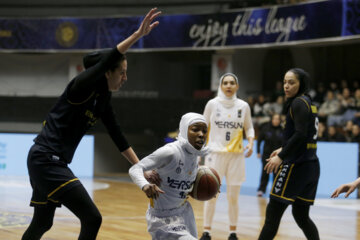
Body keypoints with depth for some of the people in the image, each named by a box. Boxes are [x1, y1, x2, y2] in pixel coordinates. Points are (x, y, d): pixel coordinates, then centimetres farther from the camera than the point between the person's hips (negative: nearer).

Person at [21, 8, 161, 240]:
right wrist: (138, 34, -38)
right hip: (45, 159, -10)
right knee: (92, 218, -13)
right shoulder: (82, 86, -14)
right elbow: (109, 59, -32)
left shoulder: (103, 100, 11)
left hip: (53, 162, 10)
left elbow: (119, 138, 13)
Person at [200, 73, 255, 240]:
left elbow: (249, 127, 15)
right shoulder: (212, 104, 0)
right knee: (211, 196, -2)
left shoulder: (243, 106, 3)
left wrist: (251, 143, -3)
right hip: (215, 153, -1)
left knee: (233, 197, 5)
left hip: (236, 155, 1)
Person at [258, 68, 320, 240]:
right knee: (301, 215, 16)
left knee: (273, 212, -7)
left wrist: (281, 157, -21)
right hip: (311, 166, 10)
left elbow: (300, 134, -21)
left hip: (296, 166, -10)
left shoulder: (298, 103, -11)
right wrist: (283, 150, 24)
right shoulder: (309, 103, 17)